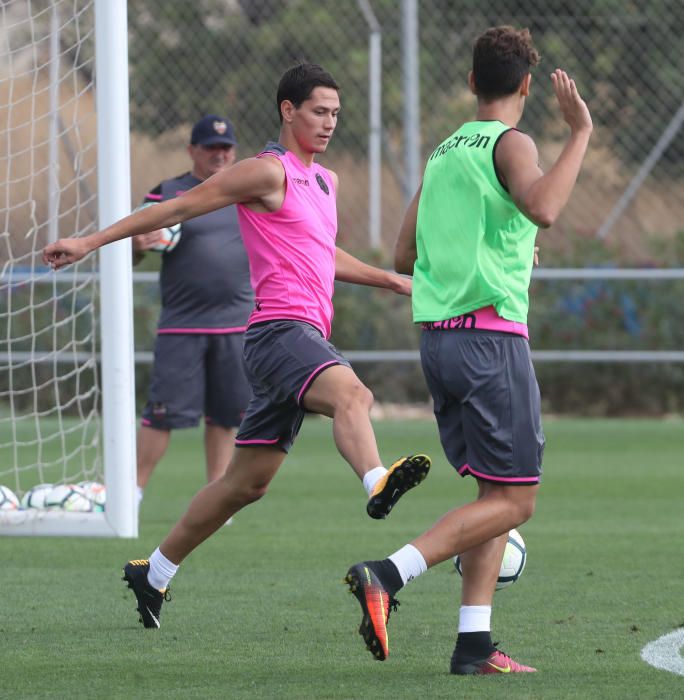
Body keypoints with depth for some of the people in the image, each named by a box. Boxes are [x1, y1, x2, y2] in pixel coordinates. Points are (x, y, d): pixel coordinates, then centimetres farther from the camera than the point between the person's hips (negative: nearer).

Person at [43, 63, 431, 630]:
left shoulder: (324, 181, 22)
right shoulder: (269, 172, -4)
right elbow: (178, 208, -4)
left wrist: (392, 281, 34)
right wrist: (90, 242, -5)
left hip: (306, 338, 9)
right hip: (281, 327, -9)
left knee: (246, 482, 11)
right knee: (351, 394, -37)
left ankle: (155, 573, 22)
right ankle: (378, 484, -65)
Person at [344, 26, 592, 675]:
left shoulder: (444, 152, 16)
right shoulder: (510, 144, -7)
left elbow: (404, 256, 20)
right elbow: (543, 208, -28)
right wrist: (580, 133, -21)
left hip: (438, 337, 8)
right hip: (491, 337, -8)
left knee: (495, 492, 12)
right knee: (513, 500, -6)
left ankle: (473, 644, 4)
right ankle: (386, 575, -19)